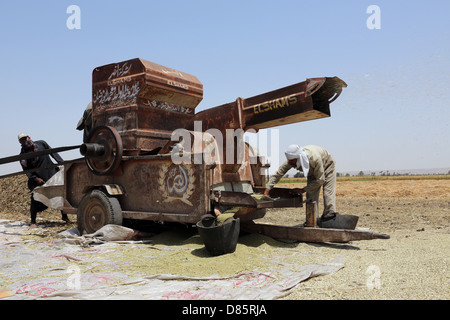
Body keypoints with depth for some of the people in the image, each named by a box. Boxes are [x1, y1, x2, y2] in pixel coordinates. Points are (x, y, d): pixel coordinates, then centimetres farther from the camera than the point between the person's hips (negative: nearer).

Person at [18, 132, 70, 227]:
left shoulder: (41, 143, 4)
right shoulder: (22, 155, 0)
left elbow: (53, 153, 8)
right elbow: (26, 170, 0)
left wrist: (62, 163, -1)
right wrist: (36, 178, -14)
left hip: (51, 173, 2)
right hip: (37, 178, -2)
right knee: (35, 199, -8)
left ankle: (64, 216, 18)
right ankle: (33, 222, 9)